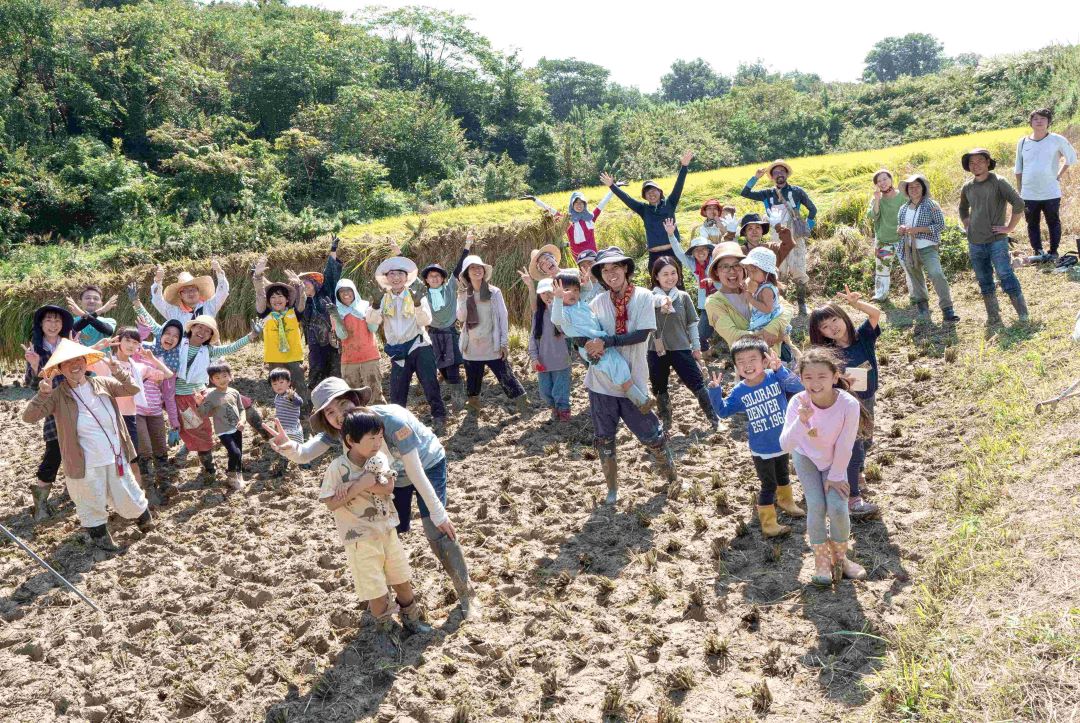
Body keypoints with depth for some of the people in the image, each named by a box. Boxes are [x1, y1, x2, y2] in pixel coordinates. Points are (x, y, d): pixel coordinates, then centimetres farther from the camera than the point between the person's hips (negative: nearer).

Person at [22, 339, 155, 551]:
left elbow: (132, 389, -4)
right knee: (92, 508, 14)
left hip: (116, 459, 3)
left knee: (129, 501, 17)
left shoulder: (102, 384, -1)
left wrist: (118, 372, -23)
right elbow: (29, 417, -16)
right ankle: (99, 536, 39)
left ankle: (142, 514, 49)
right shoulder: (57, 396, -10)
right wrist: (42, 394, -33)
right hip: (86, 466, -3)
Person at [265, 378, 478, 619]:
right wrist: (289, 447, -53)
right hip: (394, 475, 5)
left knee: (437, 533, -12)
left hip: (427, 466, -5)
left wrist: (438, 514, -26)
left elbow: (416, 473, -34)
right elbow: (304, 455, -27)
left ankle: (467, 594, 5)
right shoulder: (338, 429, -22)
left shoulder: (392, 420, -40)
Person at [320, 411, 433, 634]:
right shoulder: (338, 468, -16)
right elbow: (331, 504, -17)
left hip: (387, 530, 4)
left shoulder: (379, 459, -5)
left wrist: (356, 486, -26)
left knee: (402, 578, 18)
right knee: (376, 589, 3)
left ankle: (411, 618, 41)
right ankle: (384, 628, 27)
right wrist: (362, 484, -25)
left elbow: (388, 487, -17)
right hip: (360, 538, -4)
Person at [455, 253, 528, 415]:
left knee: (506, 377, -4)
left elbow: (503, 318, -2)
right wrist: (463, 296, -16)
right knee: (473, 379, 12)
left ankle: (523, 405, 5)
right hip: (472, 347, 2)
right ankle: (473, 406, 27)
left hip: (493, 346, -2)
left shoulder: (494, 292, -2)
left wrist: (504, 343, -6)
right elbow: (461, 317, -7)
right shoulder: (463, 294, 4)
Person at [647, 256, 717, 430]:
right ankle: (665, 422, 31)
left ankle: (713, 419, 13)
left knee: (697, 384, 0)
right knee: (660, 389, 13)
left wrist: (696, 346, 7)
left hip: (681, 349, 0)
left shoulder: (683, 297, 2)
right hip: (656, 350, 0)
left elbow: (692, 323, 8)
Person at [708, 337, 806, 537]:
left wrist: (780, 370, -43)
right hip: (761, 449, -2)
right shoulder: (740, 391, -14)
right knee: (768, 485, 5)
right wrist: (715, 391, -18)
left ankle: (786, 502, 54)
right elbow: (723, 411, -3)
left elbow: (799, 388, -32)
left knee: (783, 475, 28)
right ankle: (768, 524, 19)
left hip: (783, 442, 2)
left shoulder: (776, 378, -18)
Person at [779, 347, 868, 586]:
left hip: (834, 460, 0)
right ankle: (821, 560, 10)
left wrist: (835, 476, -10)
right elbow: (786, 446, -39)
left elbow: (844, 446, -20)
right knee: (816, 506, -13)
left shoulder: (849, 404, -33)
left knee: (838, 508, -13)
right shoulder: (798, 403, -32)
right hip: (806, 456, 0)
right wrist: (801, 421, -54)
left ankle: (840, 557, 15)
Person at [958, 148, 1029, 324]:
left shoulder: (998, 182, -9)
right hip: (975, 243, 6)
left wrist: (1009, 227, -13)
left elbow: (1019, 204, -16)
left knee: (1006, 277, -9)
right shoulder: (967, 188, 8)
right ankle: (993, 317, 20)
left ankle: (1023, 315, -1)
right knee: (984, 282, 11)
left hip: (996, 241, -5)